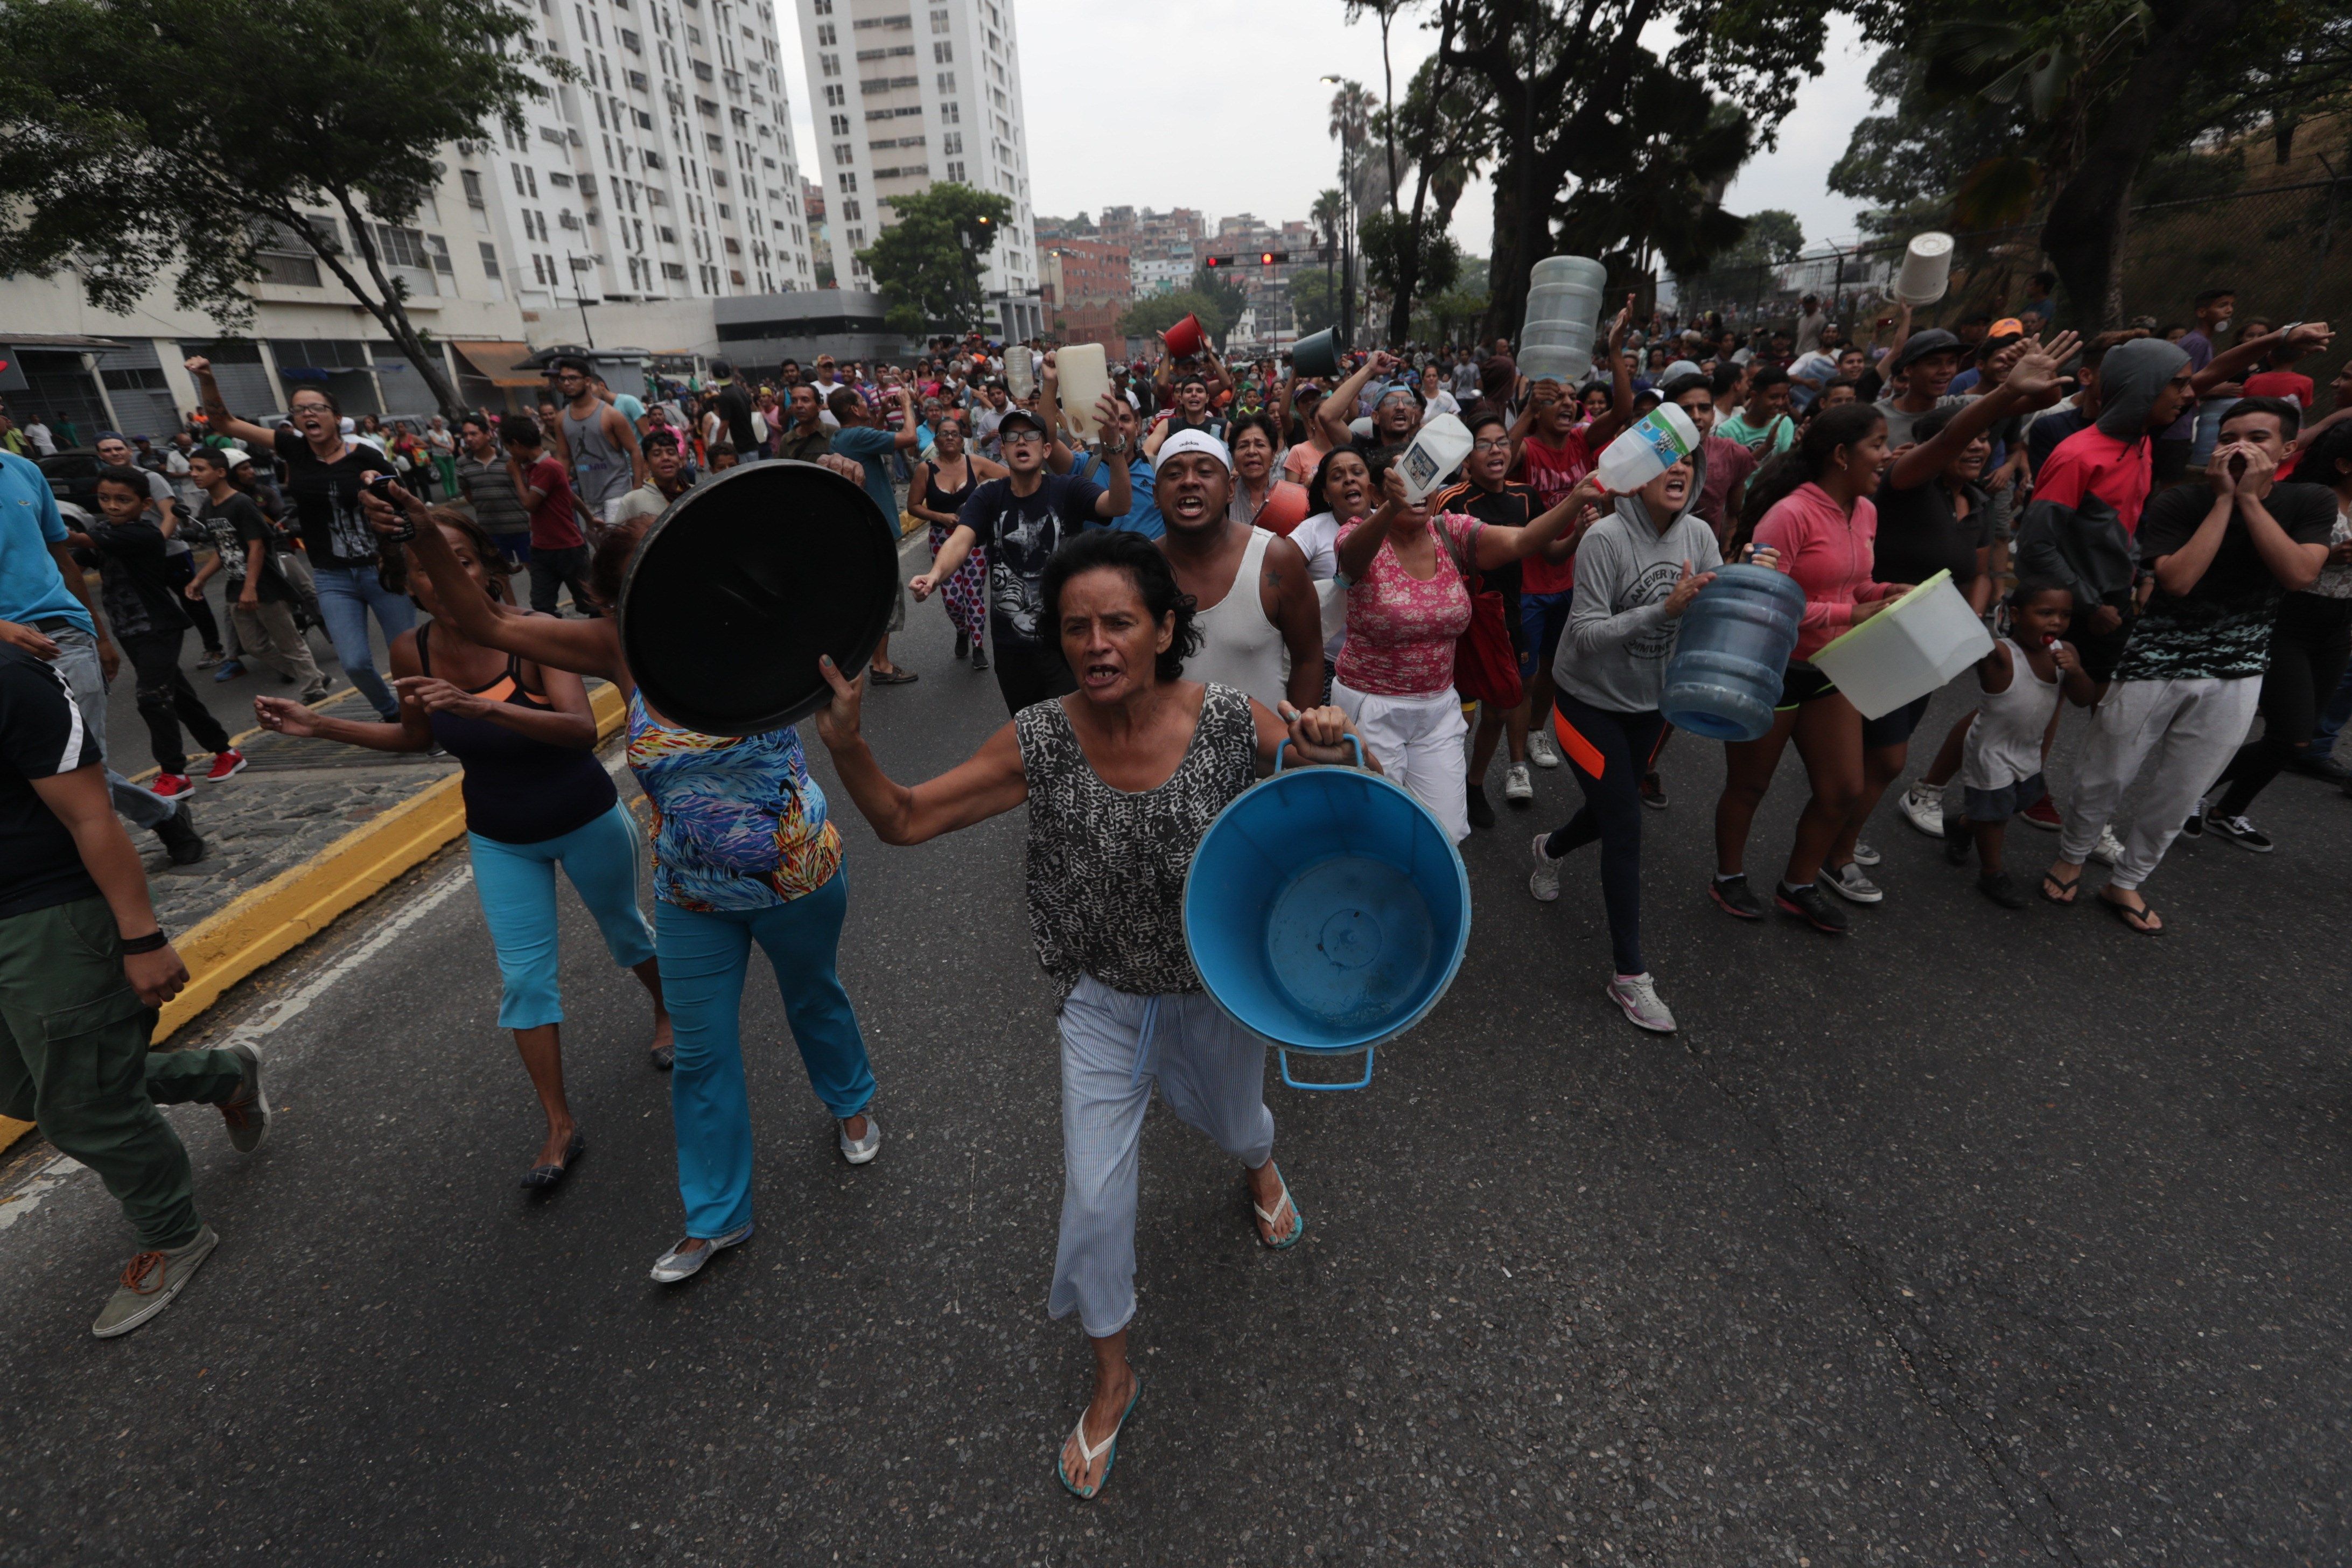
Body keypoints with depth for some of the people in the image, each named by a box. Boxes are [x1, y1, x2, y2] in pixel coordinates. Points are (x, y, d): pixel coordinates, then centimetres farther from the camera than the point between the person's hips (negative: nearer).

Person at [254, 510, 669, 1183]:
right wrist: (318, 726, -1)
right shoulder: (412, 653, -11)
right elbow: (419, 735, 9)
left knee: (624, 930, 19)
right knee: (523, 976, 4)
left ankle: (667, 1010, 51)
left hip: (587, 821, -3)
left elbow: (584, 730, -39)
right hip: (499, 840, 4)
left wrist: (481, 705, -50)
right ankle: (560, 1128, 16)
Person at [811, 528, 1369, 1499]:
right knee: (1094, 1195, 8)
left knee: (1234, 1121, 28)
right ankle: (1113, 1379, 38)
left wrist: (1329, 752, -31)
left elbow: (1334, 786, -7)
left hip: (1220, 989, 0)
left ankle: (1259, 1168, 71)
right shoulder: (1041, 743, -19)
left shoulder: (1230, 723, -23)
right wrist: (844, 743, -34)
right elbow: (903, 820, -15)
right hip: (1103, 1000, 1)